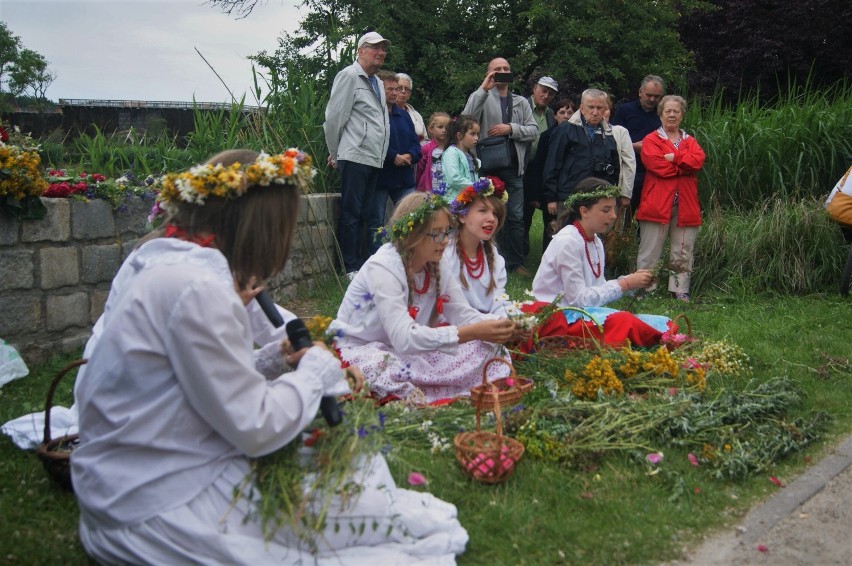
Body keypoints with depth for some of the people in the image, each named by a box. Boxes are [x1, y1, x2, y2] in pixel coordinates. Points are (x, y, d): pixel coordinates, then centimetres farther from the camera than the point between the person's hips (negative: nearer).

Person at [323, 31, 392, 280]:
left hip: (375, 160, 8)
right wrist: (335, 154, 0)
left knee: (369, 214, 11)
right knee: (351, 213, -3)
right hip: (355, 157, -8)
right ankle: (351, 269, 3)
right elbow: (334, 117, -6)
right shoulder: (349, 76, -5)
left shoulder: (376, 82, 20)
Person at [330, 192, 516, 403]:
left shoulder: (436, 268, 0)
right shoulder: (382, 268, -24)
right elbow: (403, 338, -35)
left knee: (484, 345, -6)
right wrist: (473, 332, -39)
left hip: (405, 352, 7)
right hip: (357, 352, -7)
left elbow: (464, 314, -4)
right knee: (378, 364, -42)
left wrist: (496, 324, -26)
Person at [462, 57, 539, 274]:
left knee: (516, 217, 3)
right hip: (488, 167, -3)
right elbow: (467, 118, -15)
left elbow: (533, 131, 7)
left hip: (514, 168, 3)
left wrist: (511, 129, -9)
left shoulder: (521, 102, 16)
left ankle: (516, 262, 11)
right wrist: (483, 89, -18)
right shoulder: (482, 97, 5)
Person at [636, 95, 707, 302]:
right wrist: (684, 165, -3)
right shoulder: (651, 140, 6)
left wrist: (674, 157, -11)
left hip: (685, 205, 4)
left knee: (683, 252, 6)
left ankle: (680, 291, 12)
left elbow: (698, 160, -1)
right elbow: (655, 163, -12)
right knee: (650, 251, -4)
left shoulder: (690, 141, 19)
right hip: (657, 204, -4)